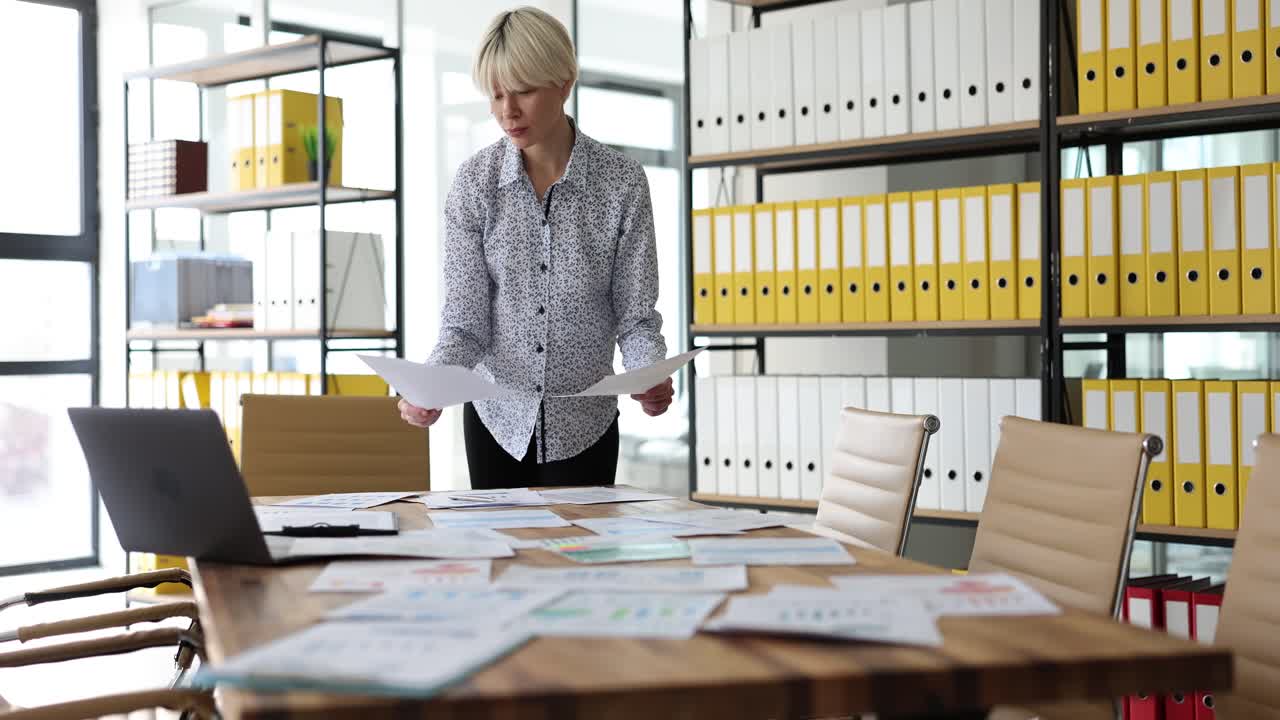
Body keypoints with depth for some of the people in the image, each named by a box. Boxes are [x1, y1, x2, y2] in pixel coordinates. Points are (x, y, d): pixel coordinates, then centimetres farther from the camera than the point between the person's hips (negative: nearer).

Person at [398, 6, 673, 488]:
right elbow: (464, 322, -9)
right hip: (498, 417, 1)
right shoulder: (475, 182, -8)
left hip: (583, 423, -1)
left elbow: (636, 315, -8)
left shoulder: (622, 182, -11)